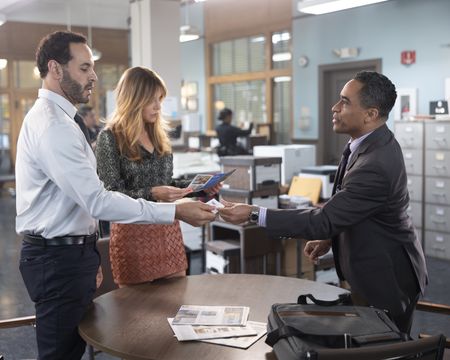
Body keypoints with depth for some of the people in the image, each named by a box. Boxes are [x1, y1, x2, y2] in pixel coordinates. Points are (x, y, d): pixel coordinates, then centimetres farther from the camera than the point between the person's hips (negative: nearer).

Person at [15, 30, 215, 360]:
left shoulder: (52, 117, 15)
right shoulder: (52, 125, -20)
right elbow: (98, 201, -27)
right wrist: (175, 212, -26)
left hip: (69, 251, 10)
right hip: (58, 258, -10)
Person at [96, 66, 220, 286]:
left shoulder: (160, 134, 10)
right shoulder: (110, 138, -8)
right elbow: (111, 195, -12)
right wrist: (151, 194, -25)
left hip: (169, 230, 6)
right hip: (133, 233, -5)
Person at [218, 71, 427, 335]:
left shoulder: (376, 165, -31)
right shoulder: (377, 143, 0)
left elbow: (325, 220, -29)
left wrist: (254, 214, -28)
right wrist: (332, 236, 5)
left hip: (385, 280, -9)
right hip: (373, 271, 9)